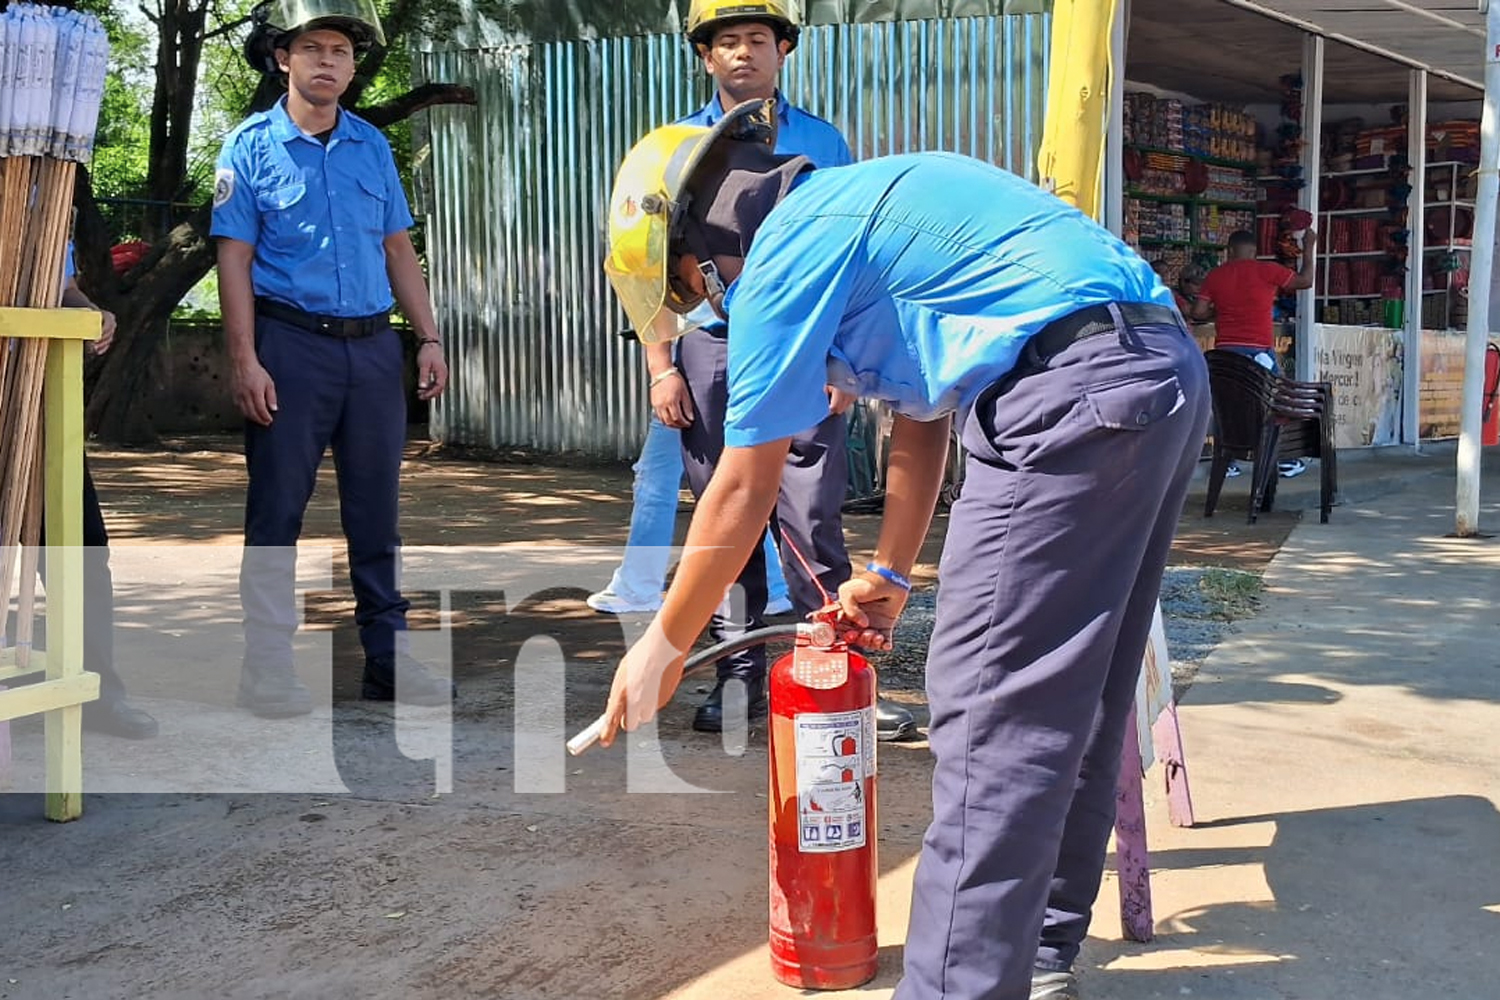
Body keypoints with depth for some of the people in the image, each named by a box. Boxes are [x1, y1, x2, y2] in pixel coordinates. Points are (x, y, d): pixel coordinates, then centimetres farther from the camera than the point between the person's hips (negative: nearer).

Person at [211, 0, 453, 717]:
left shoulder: (372, 146, 12)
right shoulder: (252, 145, 0)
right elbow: (234, 259, -4)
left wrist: (428, 339, 7)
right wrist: (244, 361, -13)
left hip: (374, 344, 4)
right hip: (291, 343, -4)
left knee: (375, 508, 7)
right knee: (277, 508, 0)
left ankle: (388, 659, 15)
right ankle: (267, 669, 9)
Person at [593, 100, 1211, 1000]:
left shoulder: (788, 246, -2)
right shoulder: (859, 205, 26)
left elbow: (744, 494, -1)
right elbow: (924, 421, 30)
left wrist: (662, 646, 10)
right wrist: (889, 575, 34)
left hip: (1074, 388, -10)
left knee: (991, 713, -7)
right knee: (1076, 705, 16)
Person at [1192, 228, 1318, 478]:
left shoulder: (1215, 275, 5)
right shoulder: (1267, 270, -3)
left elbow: (1198, 312, 1)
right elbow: (1305, 280, 8)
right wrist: (1309, 248, 19)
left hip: (1225, 350, 2)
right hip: (1258, 351, -2)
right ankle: (1286, 462, 15)